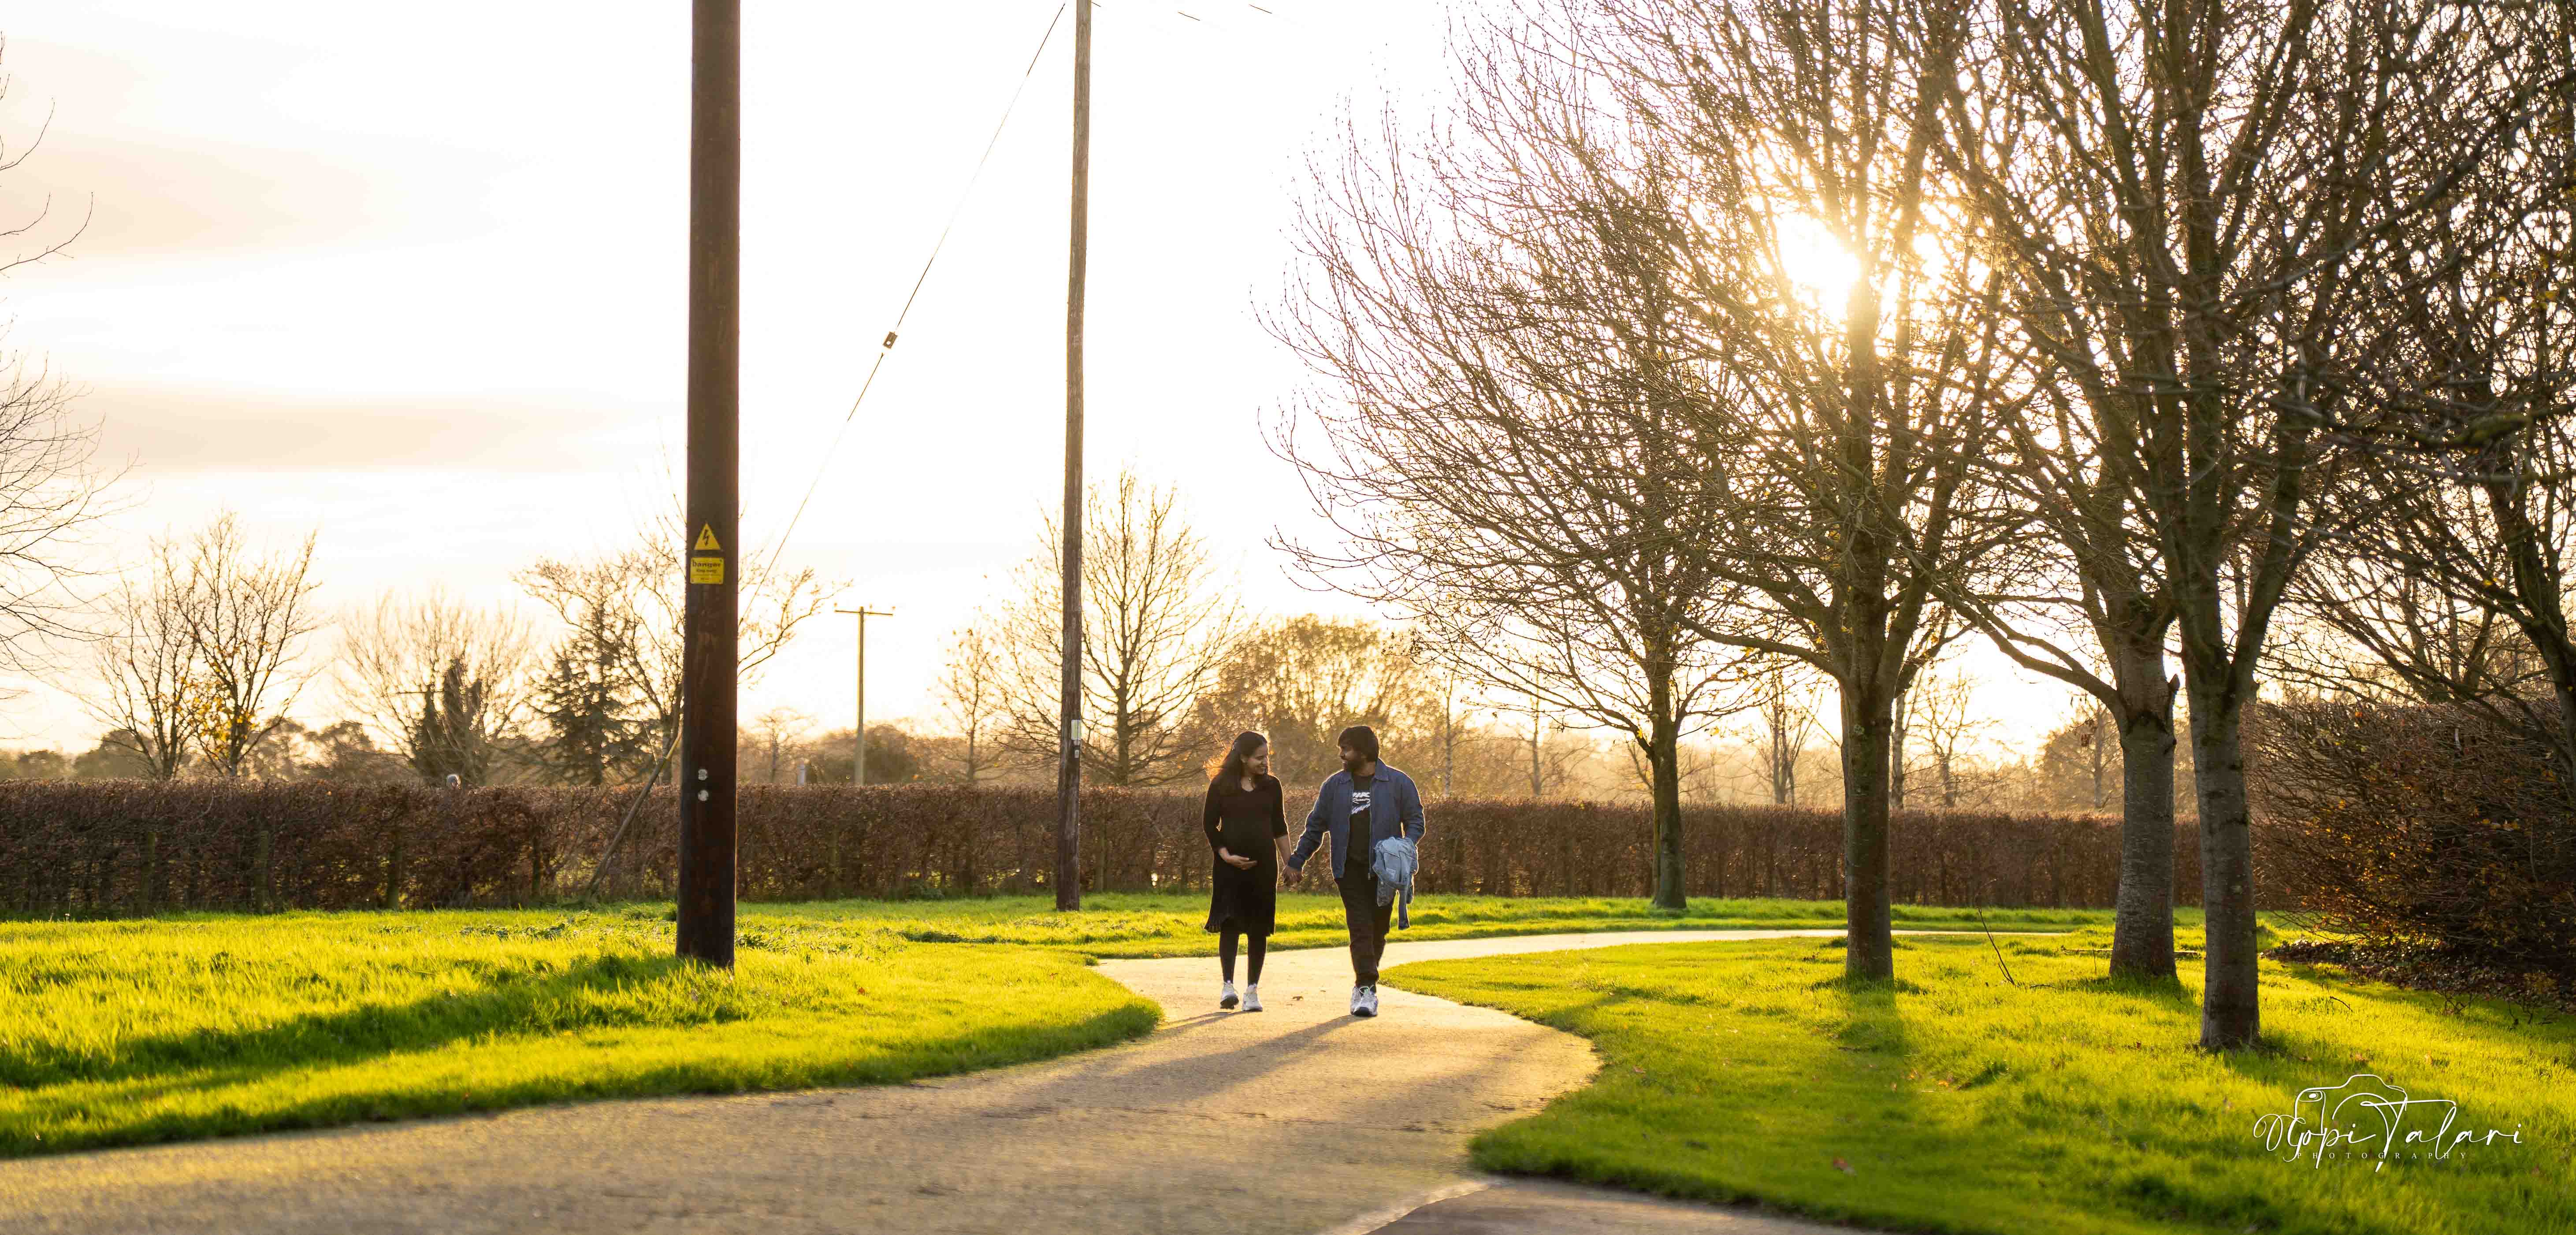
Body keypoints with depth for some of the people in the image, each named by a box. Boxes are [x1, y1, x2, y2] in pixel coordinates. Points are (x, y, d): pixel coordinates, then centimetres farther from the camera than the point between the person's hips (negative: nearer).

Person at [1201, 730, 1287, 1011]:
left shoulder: (1271, 785, 8)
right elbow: (1209, 824, 1)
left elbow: (1279, 827, 14)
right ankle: (1228, 985, -12)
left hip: (1264, 864, 3)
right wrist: (1226, 855, -9)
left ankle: (1252, 989, 8)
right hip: (1230, 865, -3)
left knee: (1259, 928, 3)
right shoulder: (1221, 786, -1)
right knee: (1230, 923, -10)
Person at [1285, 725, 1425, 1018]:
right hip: (1351, 869, 0)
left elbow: (1415, 821, 6)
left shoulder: (1398, 783, 3)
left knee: (1378, 930, 5)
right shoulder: (1335, 785, 10)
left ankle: (1362, 985, 21)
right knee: (1360, 928, -10)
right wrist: (1297, 861, 12)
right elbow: (1315, 826, 15)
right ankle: (1367, 989, -13)